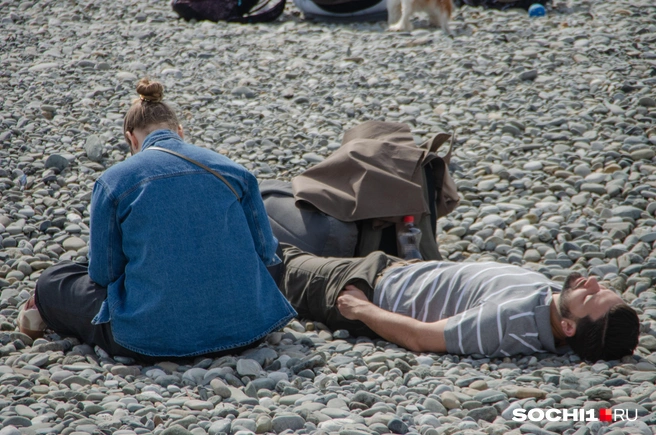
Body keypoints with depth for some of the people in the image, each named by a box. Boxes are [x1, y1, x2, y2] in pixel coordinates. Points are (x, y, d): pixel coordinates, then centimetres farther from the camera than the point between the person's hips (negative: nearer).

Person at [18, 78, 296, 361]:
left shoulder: (114, 181, -3)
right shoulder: (234, 171, 5)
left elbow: (104, 272, 1)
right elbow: (265, 252, 7)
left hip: (152, 339, -3)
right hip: (245, 330, 4)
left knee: (52, 281, 22)